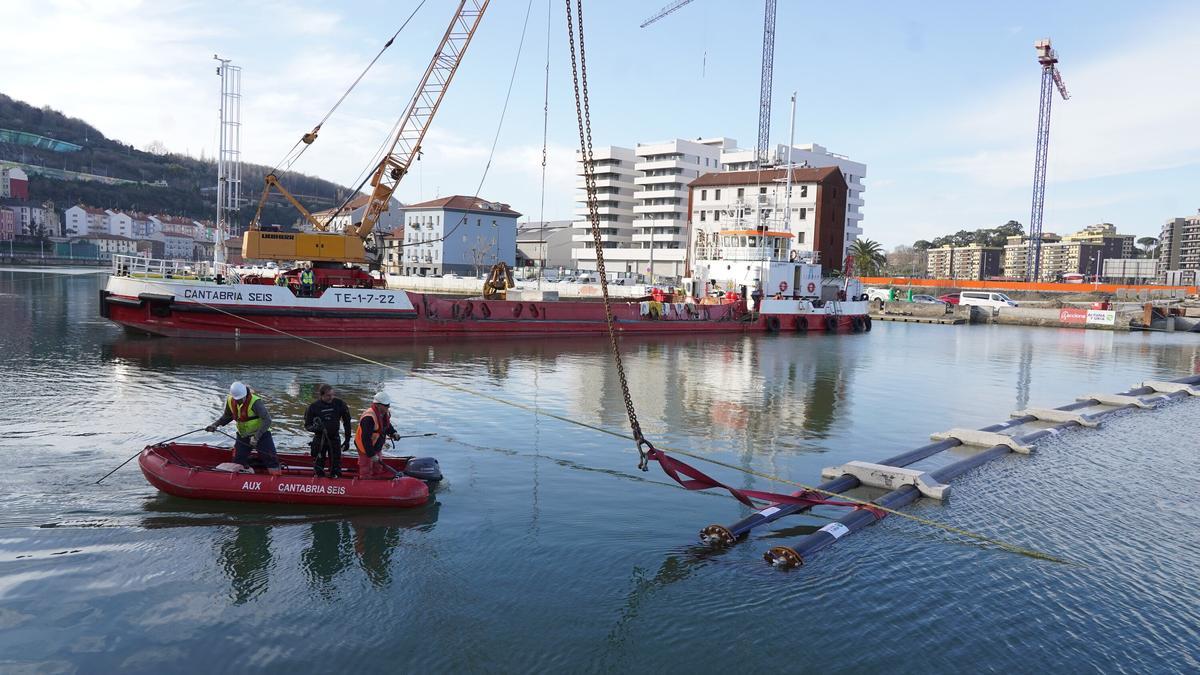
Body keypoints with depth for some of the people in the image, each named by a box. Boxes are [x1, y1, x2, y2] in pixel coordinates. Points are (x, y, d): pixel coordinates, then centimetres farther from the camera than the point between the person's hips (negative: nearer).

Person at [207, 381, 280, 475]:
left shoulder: (255, 402, -26)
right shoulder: (230, 401, -6)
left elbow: (267, 420, -30)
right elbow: (227, 416, 14)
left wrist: (256, 436, -34)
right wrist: (215, 425, -2)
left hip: (261, 435, -5)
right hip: (243, 436, 5)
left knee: (271, 460, -8)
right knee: (238, 461, 7)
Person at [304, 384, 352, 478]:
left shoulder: (339, 404, -7)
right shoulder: (314, 406, -10)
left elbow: (347, 423, 2)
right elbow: (307, 425, -2)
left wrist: (347, 440, 2)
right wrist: (316, 427, -25)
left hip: (335, 439, 1)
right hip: (319, 439, 0)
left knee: (336, 467, 4)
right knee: (318, 467, 7)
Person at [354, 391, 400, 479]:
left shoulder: (386, 413, -5)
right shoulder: (369, 418, -33)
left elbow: (387, 426, 17)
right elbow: (365, 438, -32)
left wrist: (393, 433, -3)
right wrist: (371, 454, -29)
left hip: (377, 448, 9)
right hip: (365, 448, -9)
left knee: (378, 470, 21)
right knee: (366, 473, 4)